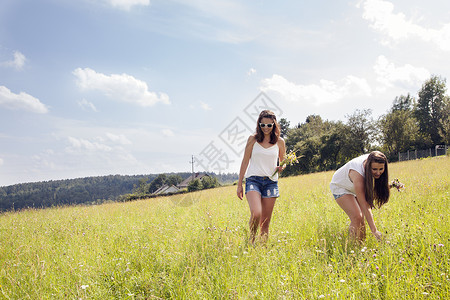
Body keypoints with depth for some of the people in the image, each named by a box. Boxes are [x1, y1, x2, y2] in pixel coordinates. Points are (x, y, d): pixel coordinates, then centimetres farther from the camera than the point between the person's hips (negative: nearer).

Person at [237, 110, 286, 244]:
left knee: (265, 220, 2)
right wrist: (239, 184, 4)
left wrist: (281, 167, -6)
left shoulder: (279, 142, 7)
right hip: (253, 179, -2)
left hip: (271, 181, 2)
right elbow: (245, 161, 6)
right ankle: (251, 240, 2)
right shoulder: (253, 139, 3)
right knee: (256, 214, -22)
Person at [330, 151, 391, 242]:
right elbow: (364, 205, -42)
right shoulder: (357, 174, -42)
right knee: (356, 217, -21)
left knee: (361, 218, -6)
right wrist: (374, 230, -44)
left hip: (355, 187, 6)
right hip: (340, 186, -6)